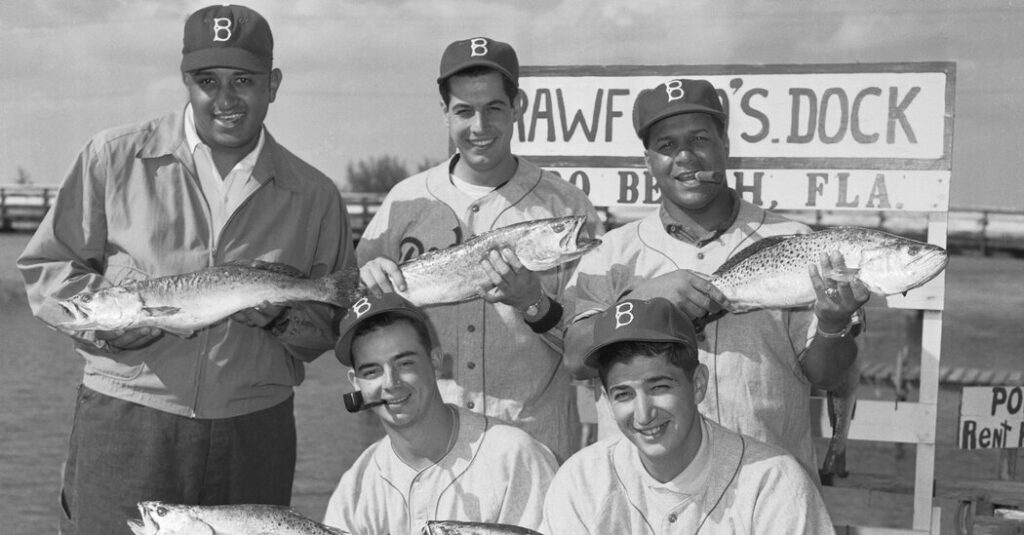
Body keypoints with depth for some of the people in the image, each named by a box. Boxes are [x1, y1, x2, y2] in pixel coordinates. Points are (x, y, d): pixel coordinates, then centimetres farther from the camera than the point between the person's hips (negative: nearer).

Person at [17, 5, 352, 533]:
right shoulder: (114, 158, 2)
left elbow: (336, 321, 14)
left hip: (255, 436, 2)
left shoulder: (314, 195, 8)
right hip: (124, 427, -2)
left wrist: (282, 315, -7)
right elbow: (44, 268, 6)